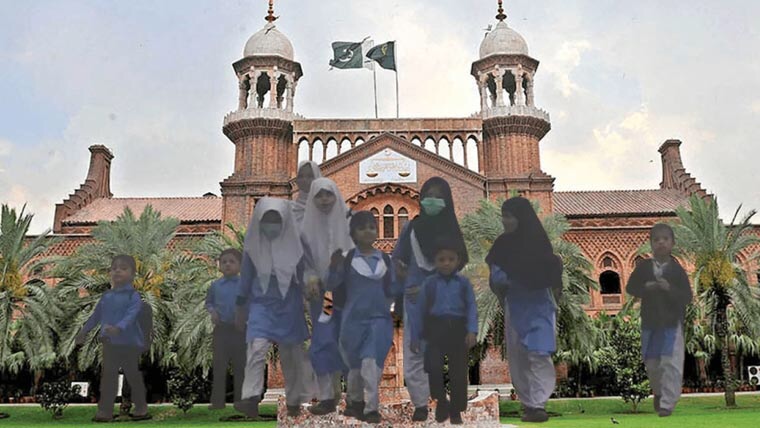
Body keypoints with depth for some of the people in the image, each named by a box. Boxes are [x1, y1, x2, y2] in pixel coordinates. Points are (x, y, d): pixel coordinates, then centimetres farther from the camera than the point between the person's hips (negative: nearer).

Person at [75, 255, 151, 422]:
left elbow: (131, 316, -27)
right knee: (108, 376, 5)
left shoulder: (133, 296, -11)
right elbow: (96, 315, 18)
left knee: (133, 376, 6)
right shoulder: (107, 296, 8)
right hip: (110, 343, 5)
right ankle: (105, 410, 11)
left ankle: (141, 408, 21)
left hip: (130, 343, -5)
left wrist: (118, 328, -43)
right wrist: (83, 332, 21)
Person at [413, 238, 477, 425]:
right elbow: (421, 311, 7)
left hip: (458, 329, 1)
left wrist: (472, 331, -14)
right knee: (433, 367, -17)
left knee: (458, 372, 5)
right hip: (436, 330, -1)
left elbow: (471, 308, 1)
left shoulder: (464, 282, 5)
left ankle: (456, 411, 22)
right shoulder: (429, 283, 5)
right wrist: (415, 337, 5)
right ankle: (441, 402, 8)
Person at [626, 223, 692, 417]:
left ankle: (667, 403, 0)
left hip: (672, 323, -3)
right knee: (651, 363, 14)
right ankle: (658, 393, 40)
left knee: (671, 364, -8)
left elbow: (687, 297, -9)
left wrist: (669, 289, -24)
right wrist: (646, 288, -16)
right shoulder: (643, 267, -2)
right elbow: (630, 287, 2)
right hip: (650, 323, 3)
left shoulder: (677, 270, -7)